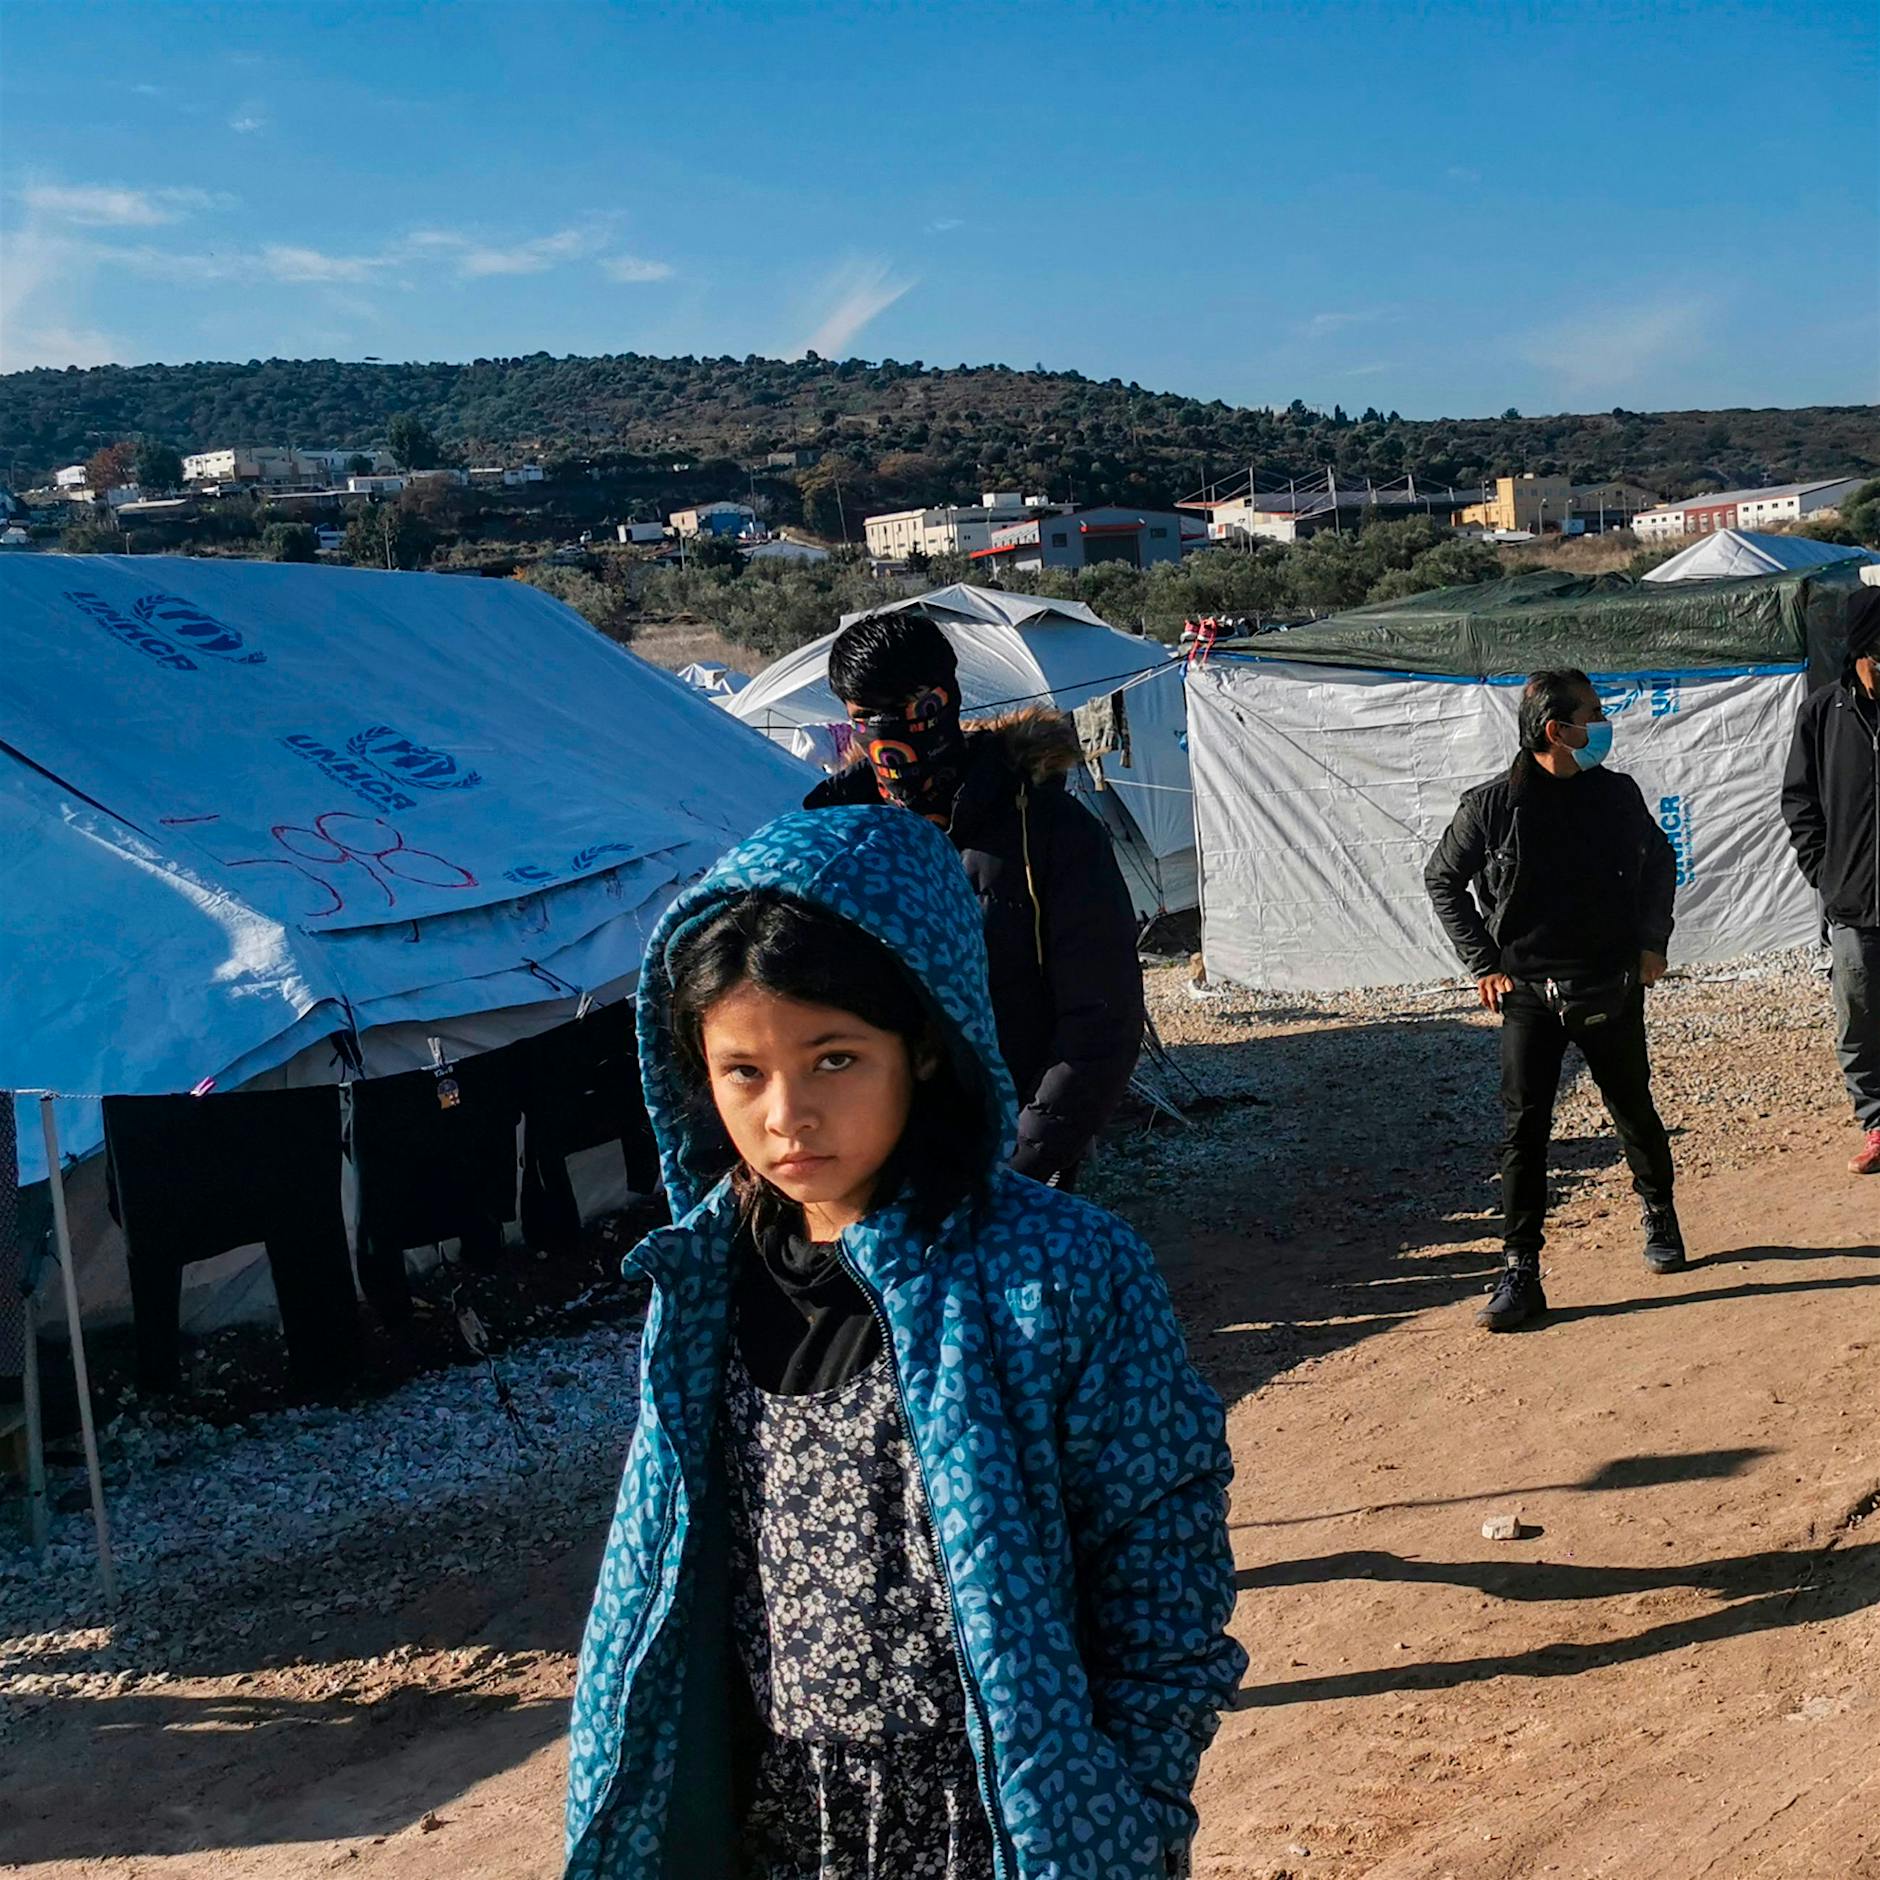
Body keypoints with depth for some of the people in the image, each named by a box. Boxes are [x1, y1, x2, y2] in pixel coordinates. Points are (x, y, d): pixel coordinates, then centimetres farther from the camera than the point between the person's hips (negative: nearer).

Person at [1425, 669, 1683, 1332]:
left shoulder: (1618, 794, 0)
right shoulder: (1493, 805, -10)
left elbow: (1660, 861, 19)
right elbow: (1443, 881, 3)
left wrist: (1652, 940, 10)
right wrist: (1484, 964, -2)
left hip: (1612, 990, 3)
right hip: (1528, 996, -3)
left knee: (1634, 1111, 17)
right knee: (1524, 1128, -5)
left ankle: (1659, 1214, 43)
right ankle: (1520, 1272, 0)